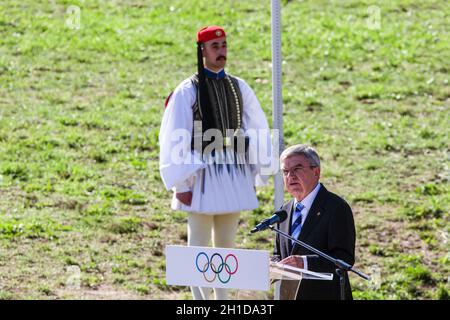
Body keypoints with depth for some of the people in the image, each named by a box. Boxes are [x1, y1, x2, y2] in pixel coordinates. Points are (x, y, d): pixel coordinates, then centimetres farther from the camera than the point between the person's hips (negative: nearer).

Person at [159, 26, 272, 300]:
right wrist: (181, 185, -11)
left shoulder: (239, 88, 7)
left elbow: (258, 131, 10)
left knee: (227, 244, 12)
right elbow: (174, 140, -8)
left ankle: (223, 298, 20)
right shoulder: (188, 91, -6)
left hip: (235, 175, 4)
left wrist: (257, 173, 6)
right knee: (199, 247, 1)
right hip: (203, 175, -4)